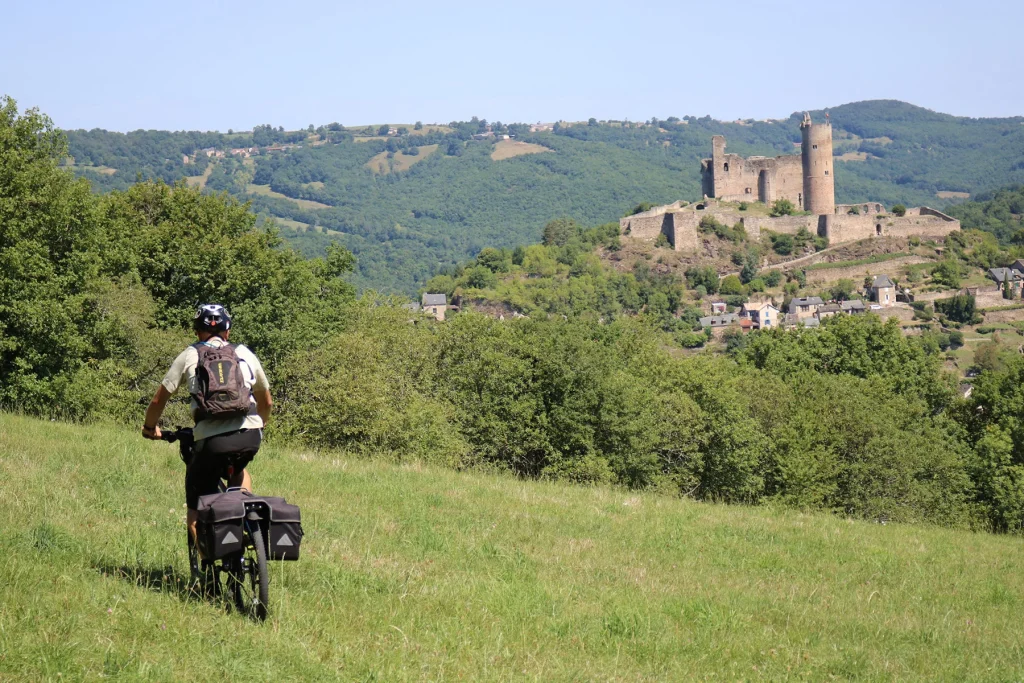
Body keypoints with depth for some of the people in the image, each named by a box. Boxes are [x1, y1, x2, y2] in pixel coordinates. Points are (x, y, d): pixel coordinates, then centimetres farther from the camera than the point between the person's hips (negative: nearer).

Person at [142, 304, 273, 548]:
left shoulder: (190, 356, 10)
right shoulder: (245, 354, 18)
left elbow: (159, 400, 10)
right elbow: (267, 402, 27)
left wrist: (149, 427, 28)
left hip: (211, 440, -3)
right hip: (250, 436, 3)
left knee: (196, 508, 12)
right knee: (237, 469, 38)